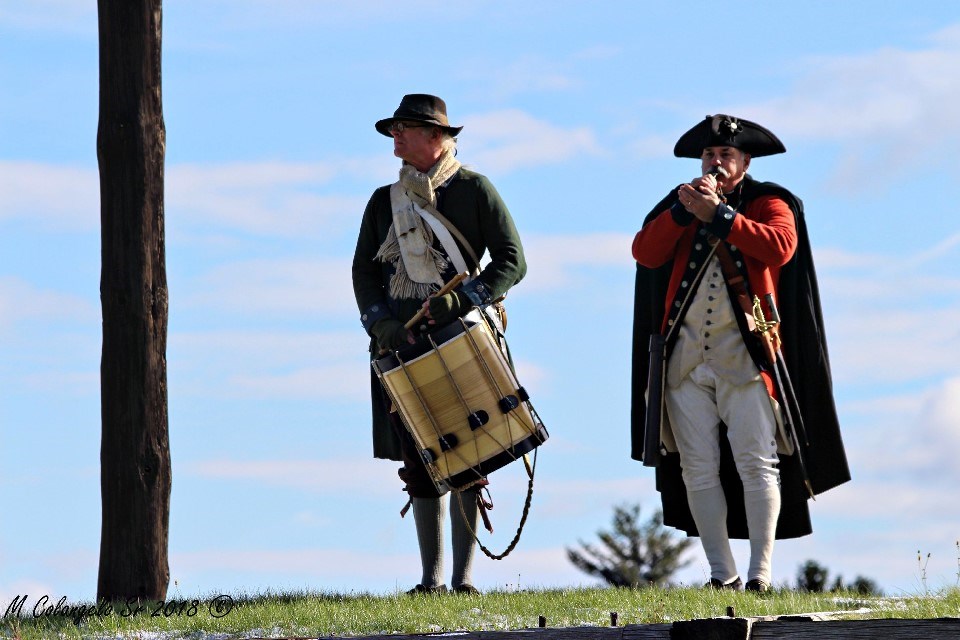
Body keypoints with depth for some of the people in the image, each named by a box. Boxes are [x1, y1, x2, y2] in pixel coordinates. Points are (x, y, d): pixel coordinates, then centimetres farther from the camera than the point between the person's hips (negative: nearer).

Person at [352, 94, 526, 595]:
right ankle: (431, 577, 5)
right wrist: (382, 323, -4)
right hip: (402, 343, 4)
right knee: (417, 461, 2)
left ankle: (464, 577, -5)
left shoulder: (474, 191, 3)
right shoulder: (383, 202, 16)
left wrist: (464, 298, -14)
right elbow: (364, 272, 13)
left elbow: (513, 261, -1)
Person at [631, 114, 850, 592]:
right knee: (697, 467, -1)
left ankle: (760, 574, -8)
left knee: (756, 462, -10)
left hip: (746, 354, -3)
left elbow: (780, 247, -14)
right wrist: (684, 210, -11)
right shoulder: (679, 205, 17)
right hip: (686, 356, 3)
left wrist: (719, 214, -16)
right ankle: (722, 575, 3)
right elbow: (644, 253, 1)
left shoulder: (769, 203, 8)